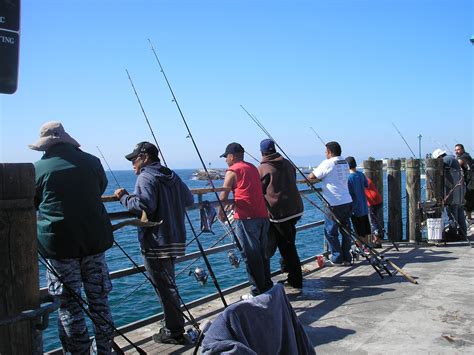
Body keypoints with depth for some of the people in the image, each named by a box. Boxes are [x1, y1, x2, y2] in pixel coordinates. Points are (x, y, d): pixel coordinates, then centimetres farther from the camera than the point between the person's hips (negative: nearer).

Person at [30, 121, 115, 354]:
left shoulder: (38, 168, -6)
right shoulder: (92, 161, 1)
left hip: (58, 243, -3)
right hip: (95, 239, 3)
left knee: (68, 304, 7)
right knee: (99, 299, 14)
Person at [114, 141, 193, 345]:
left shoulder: (146, 177, -11)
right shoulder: (172, 176, 14)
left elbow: (144, 206, -24)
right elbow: (189, 201, 20)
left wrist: (124, 197, -11)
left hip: (156, 243, -9)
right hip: (175, 240, 9)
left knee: (164, 287, 0)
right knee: (168, 285, 20)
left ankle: (174, 332, 8)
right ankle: (175, 327, 30)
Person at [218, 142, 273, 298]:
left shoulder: (233, 170, -3)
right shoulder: (253, 168, 18)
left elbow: (223, 196, -5)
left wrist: (221, 213, 10)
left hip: (246, 218, -7)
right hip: (262, 216, 7)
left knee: (251, 256, -1)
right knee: (262, 253, 16)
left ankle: (258, 292, 4)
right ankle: (267, 286, 24)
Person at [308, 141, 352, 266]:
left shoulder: (327, 164, -11)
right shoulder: (345, 163, 12)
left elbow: (312, 176, -5)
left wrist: (308, 177, 16)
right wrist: (319, 179, 21)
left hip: (334, 204, -7)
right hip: (347, 202, 7)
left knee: (330, 231, 5)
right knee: (345, 231, 13)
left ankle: (337, 258, 9)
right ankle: (346, 258, 18)